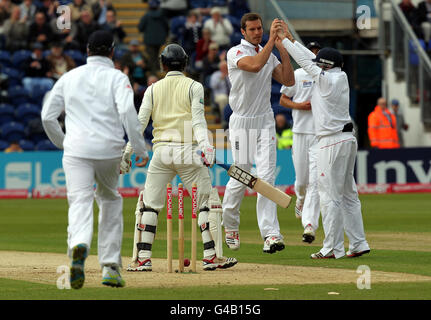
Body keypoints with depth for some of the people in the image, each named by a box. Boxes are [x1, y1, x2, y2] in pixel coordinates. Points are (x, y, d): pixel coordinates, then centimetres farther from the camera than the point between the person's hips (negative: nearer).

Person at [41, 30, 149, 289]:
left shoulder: (69, 77, 14)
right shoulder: (117, 77, 4)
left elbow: (48, 116, 13)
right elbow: (128, 112, -11)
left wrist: (61, 142, 29)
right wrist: (140, 149, -7)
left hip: (76, 150, 1)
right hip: (109, 150, -1)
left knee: (80, 202, -10)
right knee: (110, 199, 19)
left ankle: (79, 244, -44)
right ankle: (110, 266, 15)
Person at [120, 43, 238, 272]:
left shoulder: (153, 89, 11)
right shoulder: (194, 87, 5)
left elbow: (139, 122, 5)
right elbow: (198, 120, -9)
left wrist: (127, 152, 7)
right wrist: (205, 144, -19)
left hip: (161, 151, 2)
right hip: (187, 151, -2)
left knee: (149, 204, 7)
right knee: (205, 201, 5)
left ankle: (143, 257, -1)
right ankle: (210, 256, -1)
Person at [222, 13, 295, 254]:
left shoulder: (270, 55, 12)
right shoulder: (235, 53, -6)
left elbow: (288, 81, 1)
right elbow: (254, 65, -26)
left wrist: (283, 50, -4)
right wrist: (272, 40, -26)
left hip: (265, 121, 3)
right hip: (242, 123, -3)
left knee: (266, 176, -9)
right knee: (241, 178, 1)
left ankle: (271, 234, -17)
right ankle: (230, 225, 26)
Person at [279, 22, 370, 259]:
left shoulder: (327, 79, -14)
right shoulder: (341, 77, 9)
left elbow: (306, 62, -6)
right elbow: (311, 59, 18)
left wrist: (285, 41, 4)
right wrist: (290, 39, 20)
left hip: (333, 143, -9)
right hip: (347, 139, 9)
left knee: (330, 195, -6)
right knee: (348, 194, 13)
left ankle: (332, 248, -6)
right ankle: (358, 244, 14)